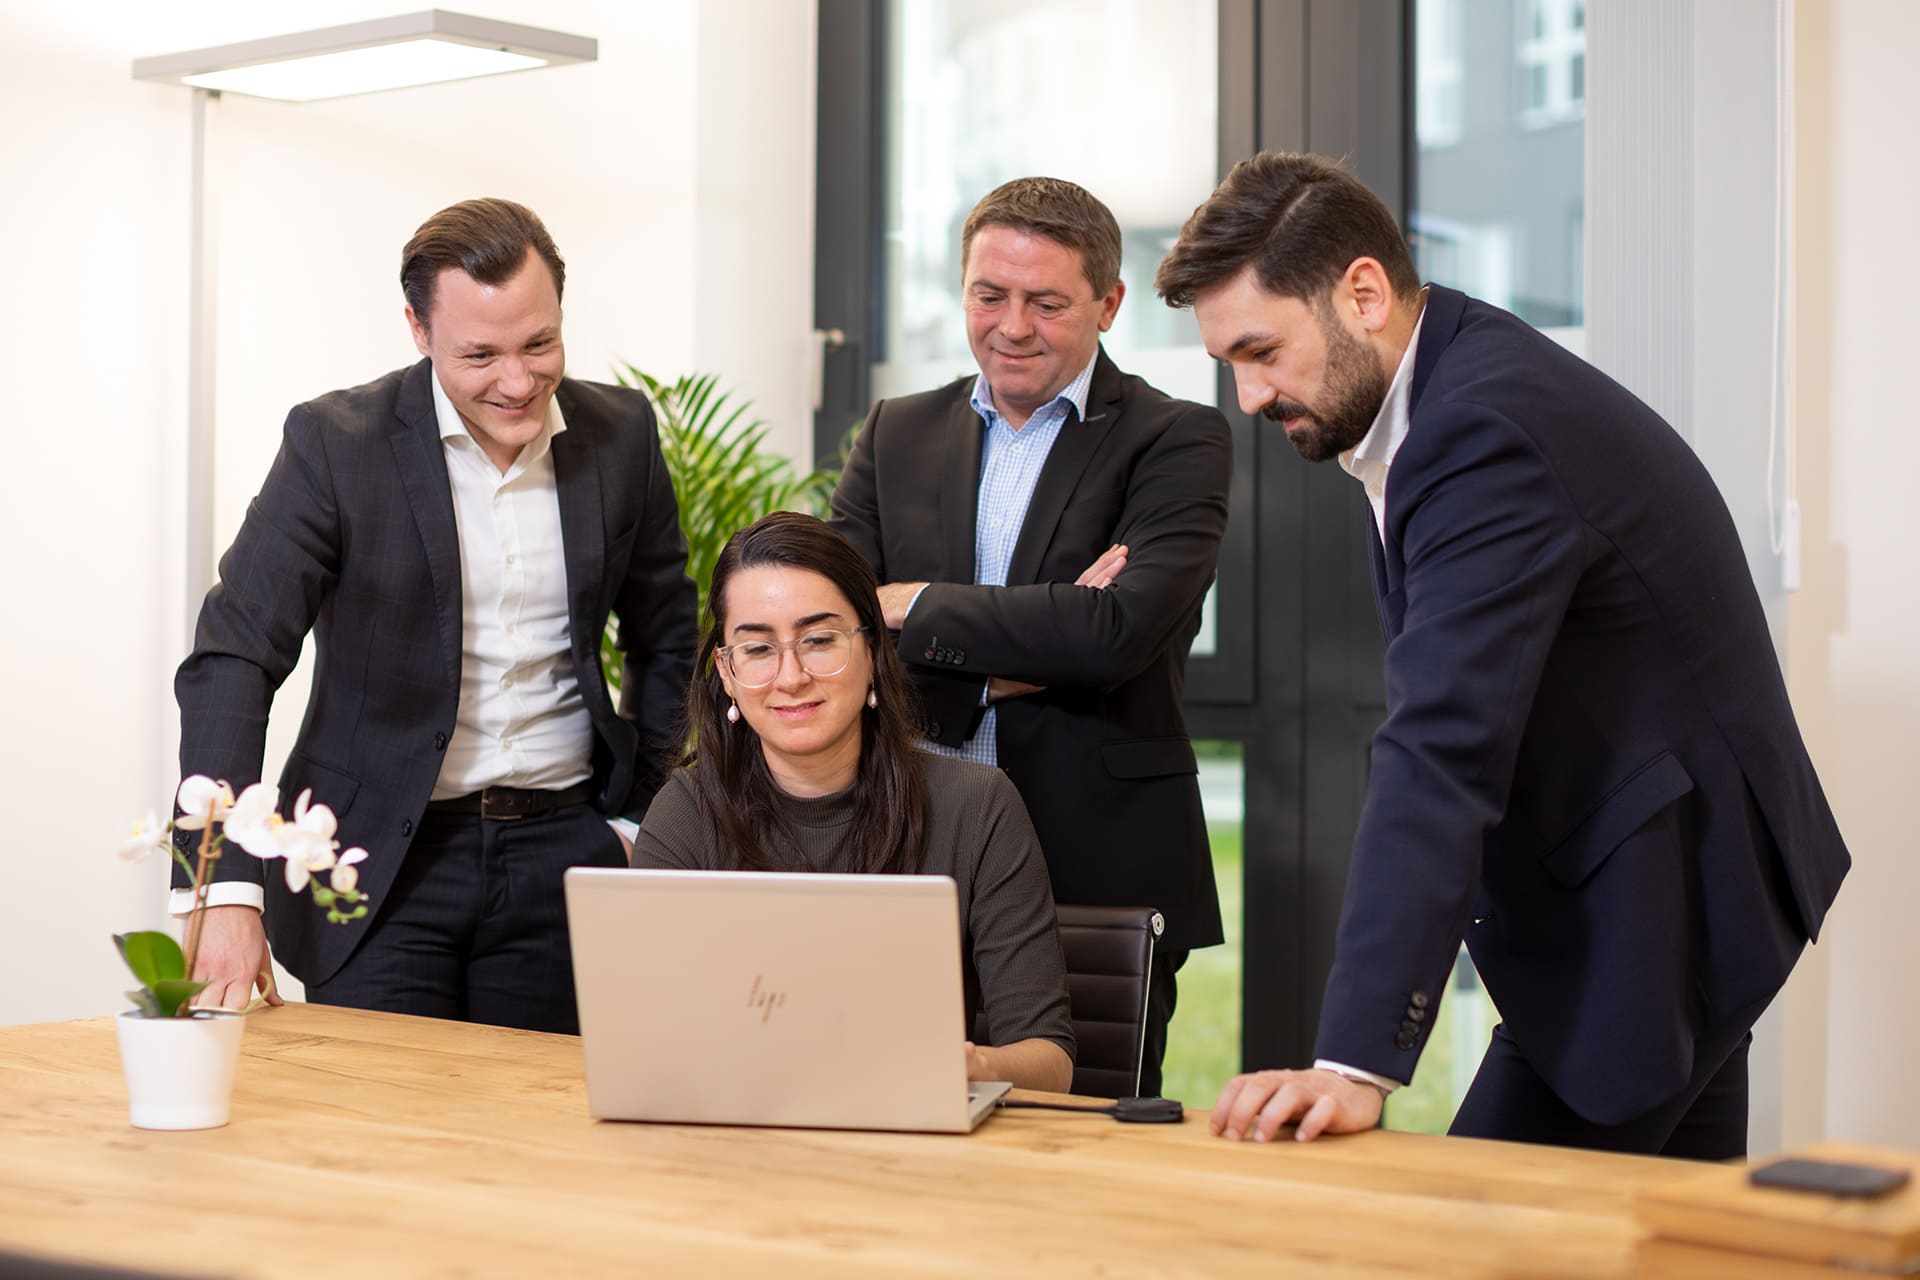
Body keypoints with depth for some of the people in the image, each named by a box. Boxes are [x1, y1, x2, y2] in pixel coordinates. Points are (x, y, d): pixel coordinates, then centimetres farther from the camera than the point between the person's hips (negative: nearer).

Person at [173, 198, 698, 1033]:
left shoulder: (620, 434, 2)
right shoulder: (338, 443, -9)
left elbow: (666, 643, 16)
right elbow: (233, 658, -13)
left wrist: (637, 815, 8)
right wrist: (226, 893, -24)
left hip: (561, 850, 3)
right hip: (383, 858, -2)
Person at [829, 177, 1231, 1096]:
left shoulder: (1176, 442, 0)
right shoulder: (897, 433, 13)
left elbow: (1120, 633, -16)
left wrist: (918, 606, -7)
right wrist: (1018, 653, -11)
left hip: (1098, 875, -3)